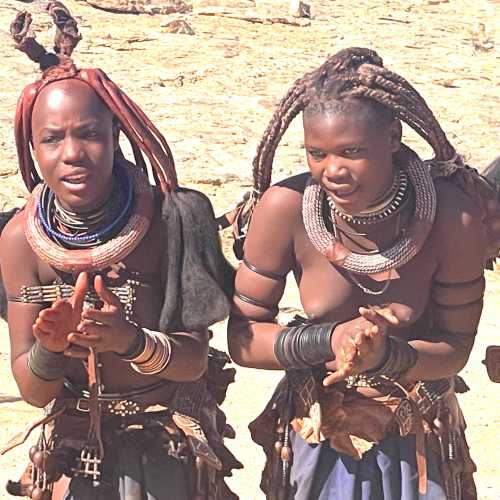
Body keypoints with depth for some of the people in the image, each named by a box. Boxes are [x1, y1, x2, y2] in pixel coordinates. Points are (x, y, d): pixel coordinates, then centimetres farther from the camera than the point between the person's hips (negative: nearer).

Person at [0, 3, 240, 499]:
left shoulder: (170, 217, -21)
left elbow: (194, 360, -17)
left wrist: (132, 342, -36)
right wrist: (48, 349, -33)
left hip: (174, 436, -2)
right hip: (75, 438, 2)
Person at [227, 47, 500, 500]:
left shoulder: (453, 216, -22)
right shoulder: (285, 208, -22)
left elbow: (454, 348, -11)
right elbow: (242, 338, -13)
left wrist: (384, 355, -30)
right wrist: (329, 340, -30)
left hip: (418, 440, 0)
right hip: (316, 433, 0)